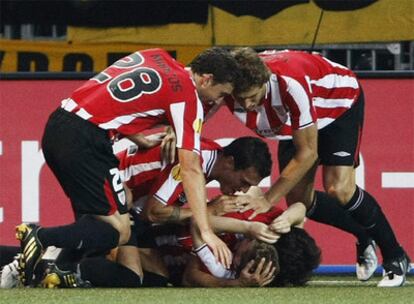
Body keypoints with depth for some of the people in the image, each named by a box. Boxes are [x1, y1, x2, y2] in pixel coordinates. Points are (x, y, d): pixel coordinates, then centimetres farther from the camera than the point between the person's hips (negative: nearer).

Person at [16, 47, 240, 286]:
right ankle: (42, 239, -20)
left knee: (92, 218, 21)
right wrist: (206, 232, -7)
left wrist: (141, 140, 26)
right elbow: (191, 169, -7)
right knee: (119, 231, -3)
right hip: (84, 139, -8)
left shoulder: (156, 57, 18)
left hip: (57, 124, 8)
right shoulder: (187, 96, -3)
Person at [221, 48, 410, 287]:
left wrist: (267, 201, -34)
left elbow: (307, 153, -34)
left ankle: (395, 257, -4)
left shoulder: (291, 83, -43)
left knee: (339, 190, -23)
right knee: (298, 198, -4)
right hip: (294, 121, 6)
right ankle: (364, 241, 21)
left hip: (341, 101, -6)